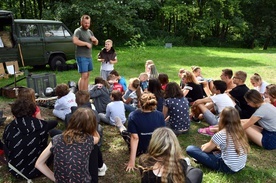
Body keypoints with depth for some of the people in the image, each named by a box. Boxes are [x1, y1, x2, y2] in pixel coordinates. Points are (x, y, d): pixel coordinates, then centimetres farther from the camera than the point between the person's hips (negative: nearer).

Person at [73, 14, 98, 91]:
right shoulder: (78, 31, -7)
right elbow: (75, 41, -26)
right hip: (81, 57, -8)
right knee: (84, 76, -12)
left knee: (87, 75, 12)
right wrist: (86, 43, -20)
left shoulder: (90, 31, 17)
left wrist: (95, 40, 1)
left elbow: (96, 43, 23)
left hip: (89, 56, 8)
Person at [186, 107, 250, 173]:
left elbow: (206, 149, -2)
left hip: (228, 168, -8)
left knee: (190, 149, -13)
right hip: (240, 166, 8)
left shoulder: (221, 134, -18)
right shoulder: (240, 131, -1)